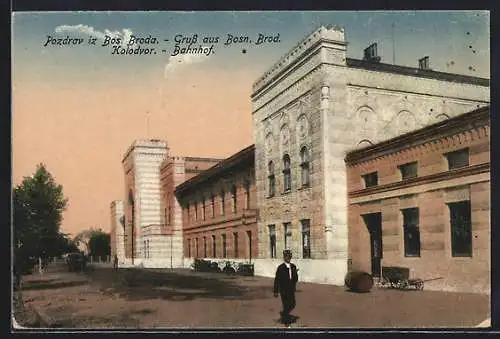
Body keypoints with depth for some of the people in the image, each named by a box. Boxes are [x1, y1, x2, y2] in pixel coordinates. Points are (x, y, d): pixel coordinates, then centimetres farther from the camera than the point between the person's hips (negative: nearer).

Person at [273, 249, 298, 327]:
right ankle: (287, 322, 11)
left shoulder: (293, 266, 4)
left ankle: (283, 314, 37)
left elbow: (296, 277, 17)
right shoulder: (280, 268, -12)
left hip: (291, 289, 5)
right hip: (283, 290, -5)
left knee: (292, 304, 10)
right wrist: (276, 292, -9)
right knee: (286, 306, -2)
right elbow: (276, 280, -9)